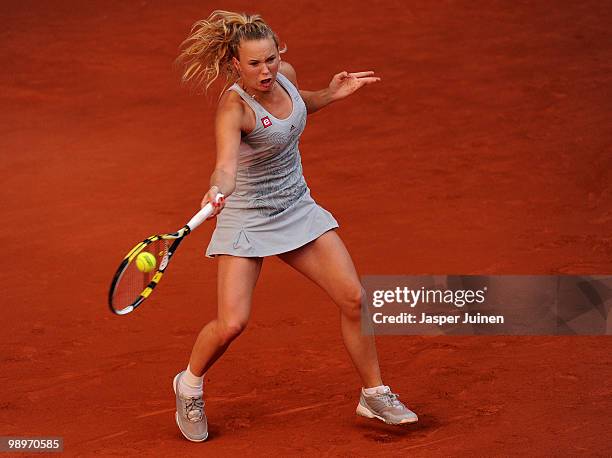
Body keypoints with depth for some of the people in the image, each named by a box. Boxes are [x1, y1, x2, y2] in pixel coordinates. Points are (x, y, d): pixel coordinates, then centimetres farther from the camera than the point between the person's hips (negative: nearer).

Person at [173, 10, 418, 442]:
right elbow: (226, 164, -44)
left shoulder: (285, 75, -7)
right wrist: (218, 191, -65)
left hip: (298, 207, 6)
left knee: (354, 298, 0)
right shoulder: (234, 106, -27)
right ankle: (189, 386, 17)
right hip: (246, 216, -6)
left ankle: (375, 395, 18)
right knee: (231, 324, -15)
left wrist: (331, 94, 3)